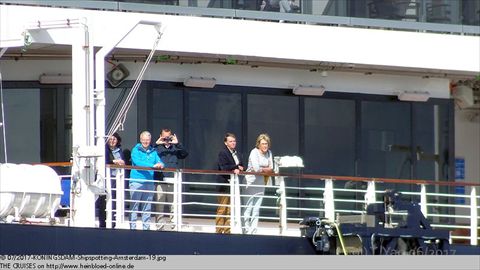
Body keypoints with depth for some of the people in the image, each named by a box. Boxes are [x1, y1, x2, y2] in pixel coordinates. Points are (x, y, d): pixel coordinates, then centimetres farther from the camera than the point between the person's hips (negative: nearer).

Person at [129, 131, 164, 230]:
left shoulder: (153, 152, 15)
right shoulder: (136, 150, 0)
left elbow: (159, 162, 10)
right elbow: (138, 162, -15)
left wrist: (161, 165, -16)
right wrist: (153, 166, -23)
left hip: (149, 182, 4)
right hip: (136, 182, -4)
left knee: (147, 207, 7)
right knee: (134, 206, -6)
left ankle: (146, 227, 11)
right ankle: (132, 227, -3)